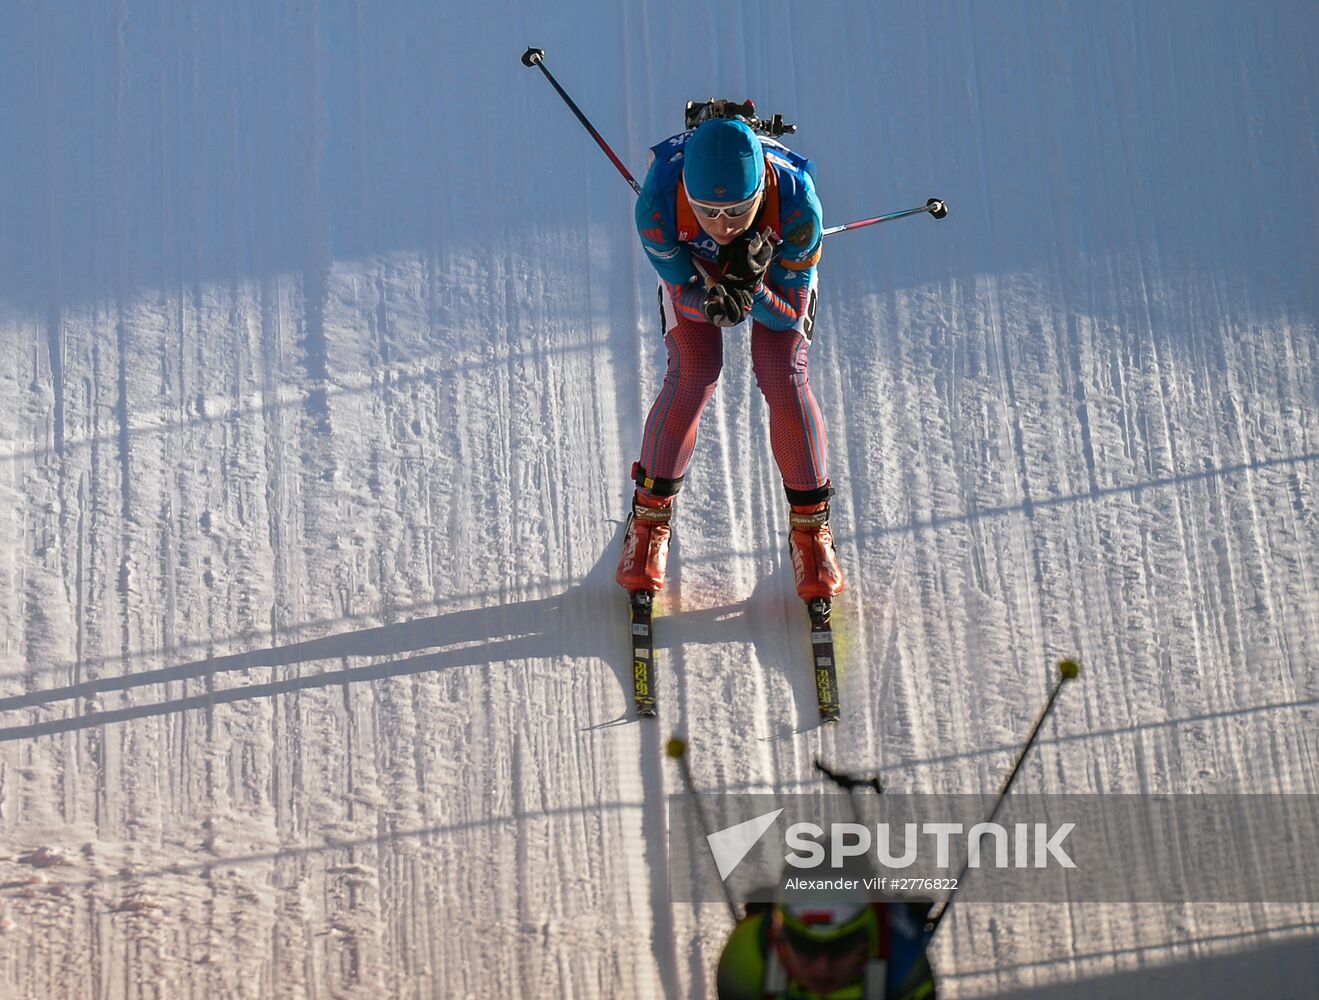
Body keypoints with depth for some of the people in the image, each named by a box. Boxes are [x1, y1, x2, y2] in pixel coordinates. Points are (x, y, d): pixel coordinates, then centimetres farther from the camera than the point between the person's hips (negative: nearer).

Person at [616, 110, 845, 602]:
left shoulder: (797, 205, -42)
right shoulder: (657, 205, -42)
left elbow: (791, 314, -30)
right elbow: (683, 287, -25)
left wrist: (751, 290, -51)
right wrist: (711, 302, -48)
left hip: (777, 262, 0)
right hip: (692, 262, 0)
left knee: (784, 377, -14)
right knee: (692, 375, -14)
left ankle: (810, 523, 8)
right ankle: (650, 515, 10)